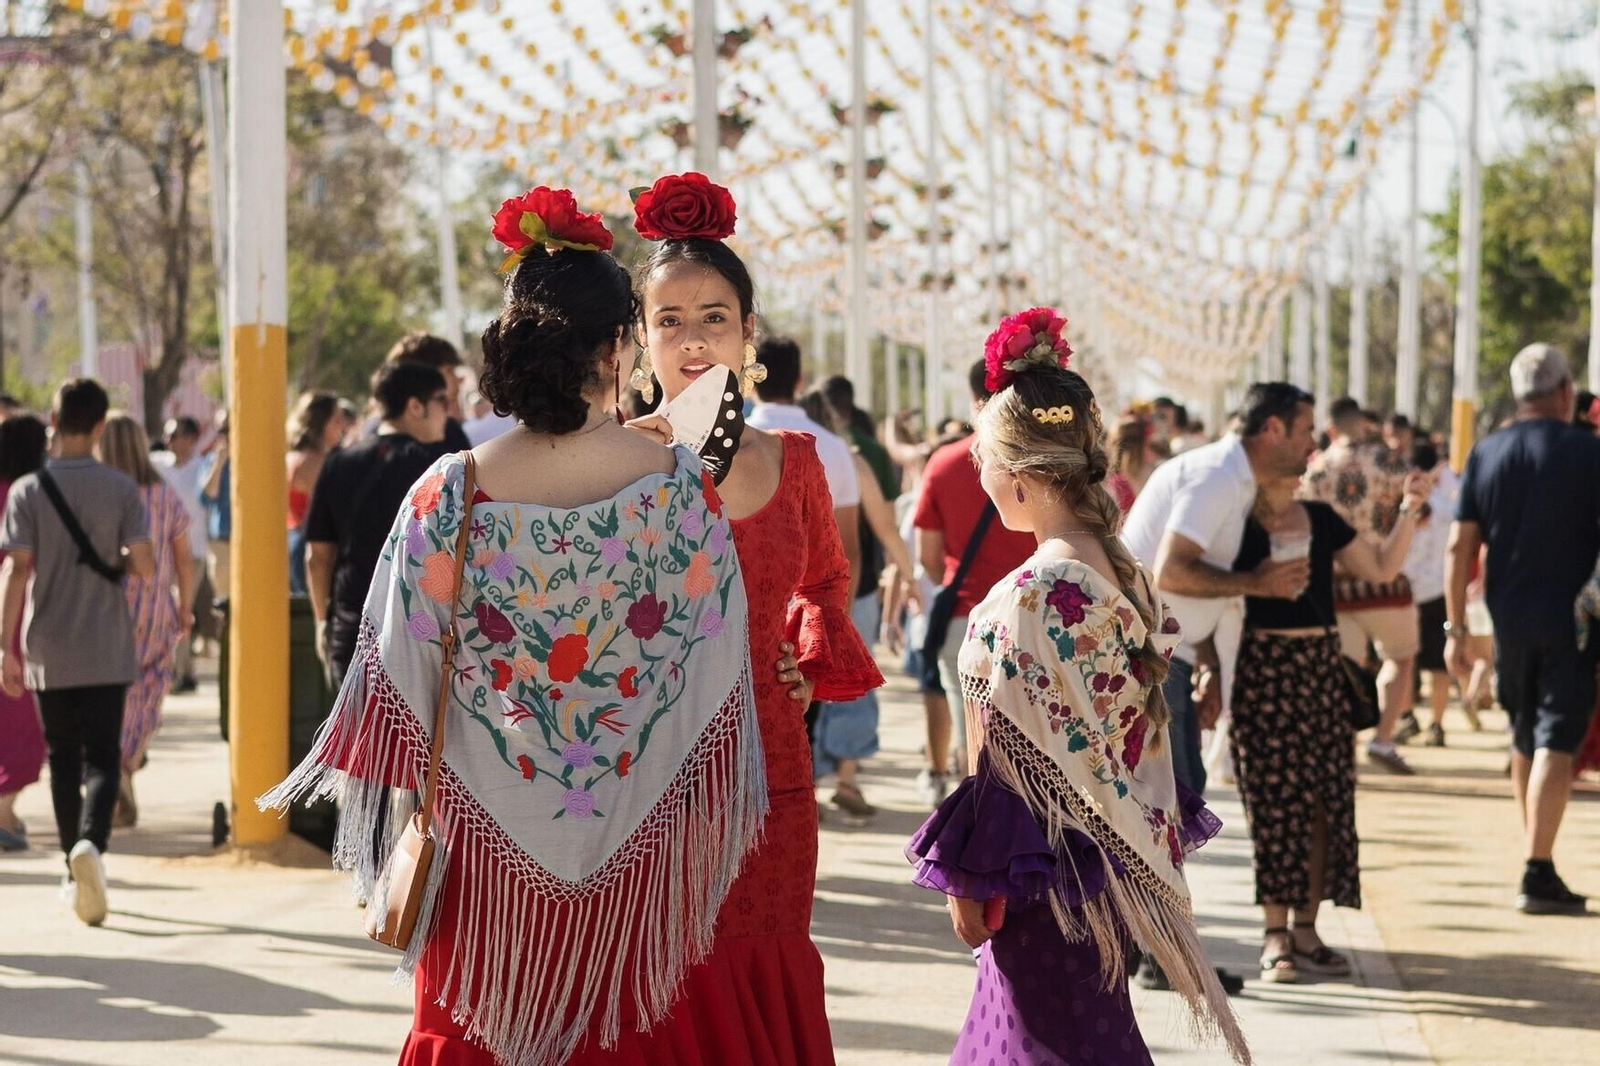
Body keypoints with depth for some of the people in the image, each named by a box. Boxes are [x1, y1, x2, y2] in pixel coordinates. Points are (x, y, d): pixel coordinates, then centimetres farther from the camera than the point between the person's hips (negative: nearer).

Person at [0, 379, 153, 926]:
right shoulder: (121, 488, -5)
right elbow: (144, 565, -10)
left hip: (48, 651, 1)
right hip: (106, 651, -1)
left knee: (63, 757, 14)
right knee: (102, 756, 1)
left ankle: (75, 873, 20)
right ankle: (91, 842, -26)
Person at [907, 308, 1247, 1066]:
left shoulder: (1032, 597, -21)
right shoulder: (1128, 576, 4)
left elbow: (1013, 754, -18)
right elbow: (1136, 729, 10)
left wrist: (971, 881, -11)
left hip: (1047, 865, -8)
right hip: (1110, 851, 8)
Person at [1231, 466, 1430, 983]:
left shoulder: (1320, 519, 12)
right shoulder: (1237, 524, -3)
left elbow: (1382, 568, 15)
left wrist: (1410, 510, 6)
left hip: (1322, 665, 5)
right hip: (1263, 666, -5)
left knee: (1325, 800, 3)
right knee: (1275, 800, -4)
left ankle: (1306, 930, 11)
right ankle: (1275, 936, 3)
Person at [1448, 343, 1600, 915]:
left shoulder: (1485, 455, 3)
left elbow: (1460, 546, 2)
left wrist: (1456, 626, 6)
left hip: (1508, 616, 4)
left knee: (1524, 737, 17)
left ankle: (1538, 859, 26)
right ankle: (1537, 873, -11)